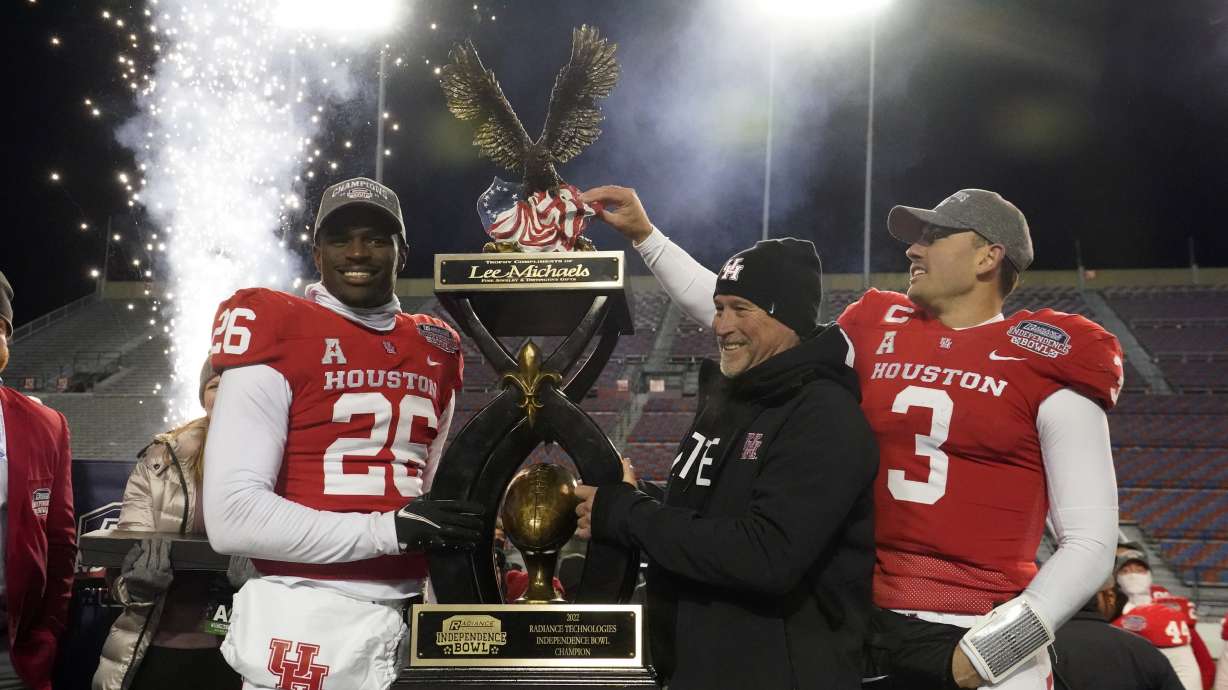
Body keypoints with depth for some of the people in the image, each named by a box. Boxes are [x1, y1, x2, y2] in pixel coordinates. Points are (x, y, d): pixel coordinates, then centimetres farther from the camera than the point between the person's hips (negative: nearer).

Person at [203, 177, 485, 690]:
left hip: (407, 623, 6)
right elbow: (233, 518, -16)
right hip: (306, 622, -6)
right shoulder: (278, 333, -7)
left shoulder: (436, 352, 12)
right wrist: (389, 530, -16)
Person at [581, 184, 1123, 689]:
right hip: (868, 632, 4)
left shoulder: (1050, 370, -4)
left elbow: (1091, 541, -6)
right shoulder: (875, 335, 9)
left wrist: (996, 646, -14)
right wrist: (644, 235, 16)